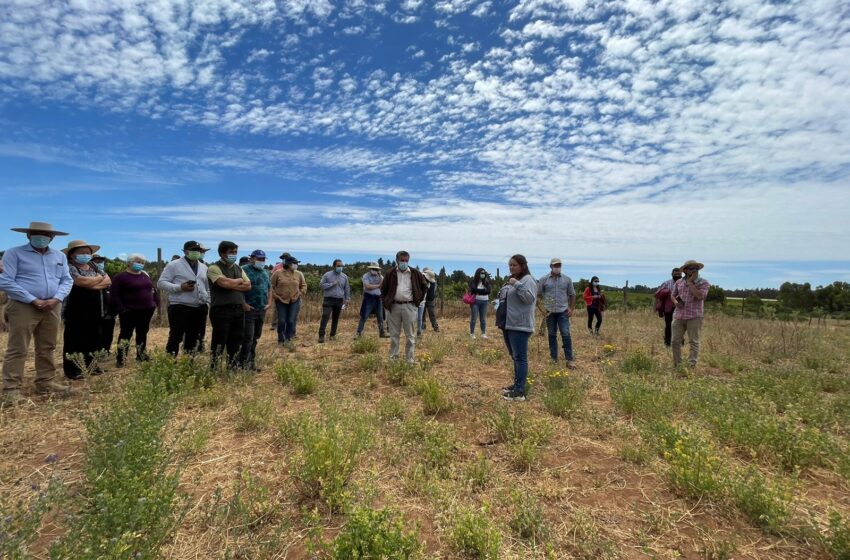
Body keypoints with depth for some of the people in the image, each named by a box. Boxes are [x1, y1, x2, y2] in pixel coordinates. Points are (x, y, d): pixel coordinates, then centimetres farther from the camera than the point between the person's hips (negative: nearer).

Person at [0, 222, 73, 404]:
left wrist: (56, 299, -9)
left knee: (47, 348, 11)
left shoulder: (60, 256, 12)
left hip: (51, 308, 5)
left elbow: (67, 280, 8)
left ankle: (45, 383, 21)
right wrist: (33, 300, -15)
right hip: (23, 307, -4)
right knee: (17, 350, -3)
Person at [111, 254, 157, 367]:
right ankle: (120, 359, 5)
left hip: (146, 311, 6)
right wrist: (121, 309, -17)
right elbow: (115, 295, -12)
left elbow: (152, 290, 19)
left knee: (142, 333, 13)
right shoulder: (121, 277, -7)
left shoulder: (145, 275, 11)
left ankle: (141, 356, 24)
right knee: (126, 334, -1)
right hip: (129, 312, -6)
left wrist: (154, 303, 10)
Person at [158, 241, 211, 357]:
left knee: (195, 339, 12)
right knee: (175, 338, -4)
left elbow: (208, 288, 21)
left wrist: (207, 303, 12)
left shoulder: (204, 267, 15)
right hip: (180, 308, -5)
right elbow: (161, 283, -6)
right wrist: (180, 287, -19)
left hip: (200, 309, 6)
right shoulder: (174, 265, -2)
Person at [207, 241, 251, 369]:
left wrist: (231, 284, -8)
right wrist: (239, 281, -3)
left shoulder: (239, 269, 16)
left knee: (236, 341, 11)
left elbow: (248, 286, 6)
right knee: (219, 342, 0)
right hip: (221, 310, -6)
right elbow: (224, 283, -21)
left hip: (238, 309, 6)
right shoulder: (214, 268, -5)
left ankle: (233, 367, 22)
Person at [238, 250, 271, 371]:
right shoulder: (245, 270, -7)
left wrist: (269, 303, 9)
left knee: (256, 338, 13)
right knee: (248, 338, -7)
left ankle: (251, 361, 23)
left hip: (262, 310, 7)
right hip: (249, 310, -7)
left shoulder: (265, 272, 16)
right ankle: (243, 363, 4)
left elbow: (269, 289, 23)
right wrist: (243, 304, -17)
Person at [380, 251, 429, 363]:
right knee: (394, 335, 8)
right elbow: (383, 289, 13)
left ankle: (410, 359, 13)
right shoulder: (391, 274, 4)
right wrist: (386, 302, 4)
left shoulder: (415, 273, 3)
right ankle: (393, 358, 18)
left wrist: (418, 299, 6)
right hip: (394, 307, 0)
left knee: (410, 335, 5)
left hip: (409, 307, 0)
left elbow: (424, 286, 13)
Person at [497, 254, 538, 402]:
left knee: (520, 358, -7)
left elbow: (530, 298, -23)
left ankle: (520, 391, -4)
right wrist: (498, 304, 11)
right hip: (508, 324, 10)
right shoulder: (511, 280, 19)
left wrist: (517, 285, -26)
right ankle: (517, 384, 28)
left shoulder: (528, 280, -10)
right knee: (514, 357, 17)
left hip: (520, 326, -10)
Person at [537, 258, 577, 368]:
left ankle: (570, 359, 1)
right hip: (549, 312, 0)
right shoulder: (543, 279, 1)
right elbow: (538, 294, 3)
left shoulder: (567, 279, 6)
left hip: (563, 311, 0)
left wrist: (571, 309, 3)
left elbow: (572, 295, 11)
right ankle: (553, 358, 18)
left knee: (566, 334, -6)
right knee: (552, 335, 8)